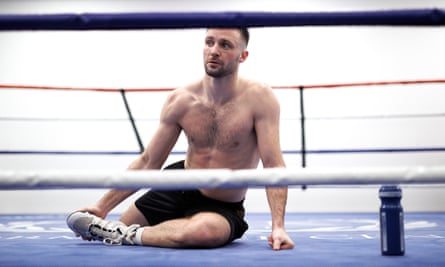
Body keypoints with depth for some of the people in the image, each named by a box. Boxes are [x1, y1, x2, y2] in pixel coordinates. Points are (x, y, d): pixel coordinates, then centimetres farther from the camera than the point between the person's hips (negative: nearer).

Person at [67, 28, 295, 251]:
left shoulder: (259, 98, -18)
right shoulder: (181, 100, -8)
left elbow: (273, 165, -22)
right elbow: (148, 162, 0)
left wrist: (278, 226, -34)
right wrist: (103, 206, -4)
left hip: (222, 208, -4)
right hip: (178, 188, 4)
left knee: (204, 231, -41)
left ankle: (127, 236, -20)